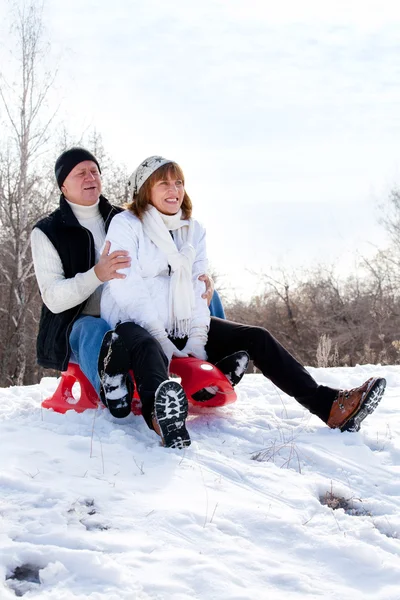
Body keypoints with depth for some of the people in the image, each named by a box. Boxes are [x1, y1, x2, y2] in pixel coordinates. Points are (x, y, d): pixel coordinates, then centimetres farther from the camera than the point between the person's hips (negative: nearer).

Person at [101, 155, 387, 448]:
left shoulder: (193, 230, 14)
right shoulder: (125, 225, -3)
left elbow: (197, 288, 6)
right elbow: (127, 289, -13)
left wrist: (197, 339, -10)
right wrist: (164, 341, -20)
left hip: (180, 325, 7)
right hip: (135, 323, -6)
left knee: (256, 338, -7)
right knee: (146, 346, -41)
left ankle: (329, 404, -14)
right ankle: (161, 414, -74)